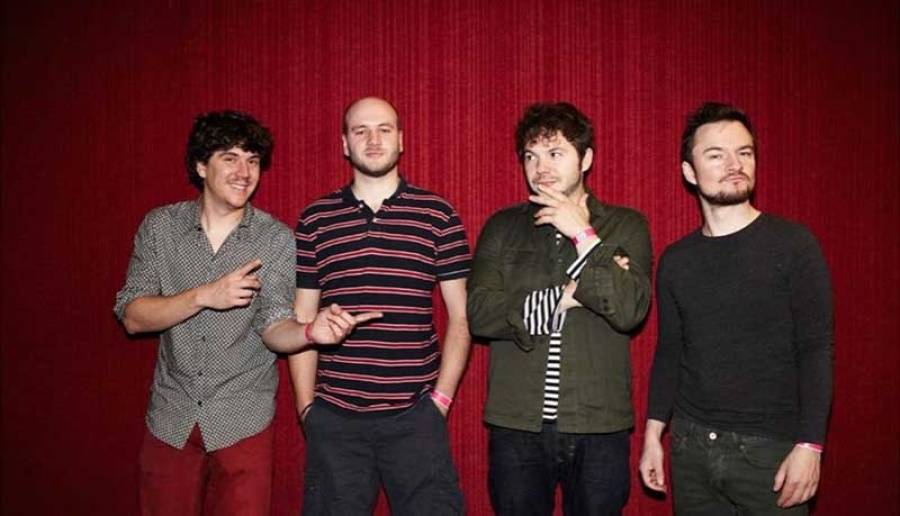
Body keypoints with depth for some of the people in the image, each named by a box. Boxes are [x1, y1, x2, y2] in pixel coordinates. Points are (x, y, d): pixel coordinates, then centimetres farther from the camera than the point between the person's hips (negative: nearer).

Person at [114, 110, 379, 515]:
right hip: (171, 418, 2)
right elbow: (132, 317, -7)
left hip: (242, 424, -2)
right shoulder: (160, 226, -3)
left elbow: (273, 327, -14)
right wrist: (204, 296, -22)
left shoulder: (276, 240, -8)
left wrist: (309, 331, -36)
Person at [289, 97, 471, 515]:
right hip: (333, 418, 1)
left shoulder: (438, 216, 1)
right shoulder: (315, 220, 5)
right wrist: (306, 407, 4)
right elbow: (302, 321, 8)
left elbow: (460, 315, 3)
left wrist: (441, 397, -3)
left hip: (415, 416, -1)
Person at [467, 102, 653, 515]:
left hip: (598, 426, -1)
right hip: (516, 424, 1)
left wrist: (583, 236, -14)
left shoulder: (625, 226, 3)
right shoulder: (502, 227, 6)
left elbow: (630, 311, -12)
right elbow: (479, 314, -7)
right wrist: (562, 298, -12)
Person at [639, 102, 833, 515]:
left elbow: (816, 350, -9)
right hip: (691, 444, 4)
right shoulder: (676, 260, 5)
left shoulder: (793, 244, -6)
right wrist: (653, 434, 7)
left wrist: (809, 446, -14)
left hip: (770, 448, -3)